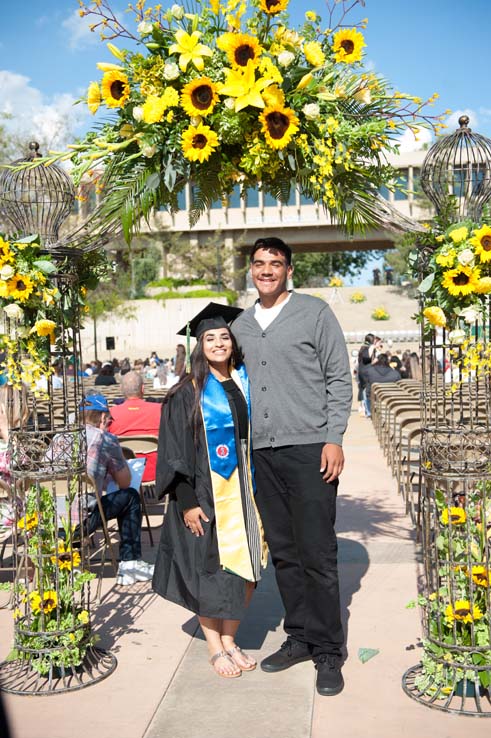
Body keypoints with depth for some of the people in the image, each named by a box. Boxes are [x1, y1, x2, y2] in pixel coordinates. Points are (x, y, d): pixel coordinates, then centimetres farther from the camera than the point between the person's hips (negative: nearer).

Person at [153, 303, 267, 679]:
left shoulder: (246, 383, 7)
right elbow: (174, 450, -8)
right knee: (210, 569, 3)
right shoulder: (188, 393, -6)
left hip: (244, 490, 5)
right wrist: (187, 501, -14)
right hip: (205, 493, -4)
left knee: (244, 569, 9)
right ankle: (215, 647, 20)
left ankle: (230, 639, 26)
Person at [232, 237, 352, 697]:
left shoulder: (315, 313, 1)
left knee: (316, 552, -2)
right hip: (261, 453, 5)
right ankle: (300, 637, 23)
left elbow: (339, 378, -1)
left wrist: (334, 439, -9)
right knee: (283, 552, 10)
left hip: (309, 450, -4)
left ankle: (328, 651, 10)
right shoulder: (241, 326, 15)